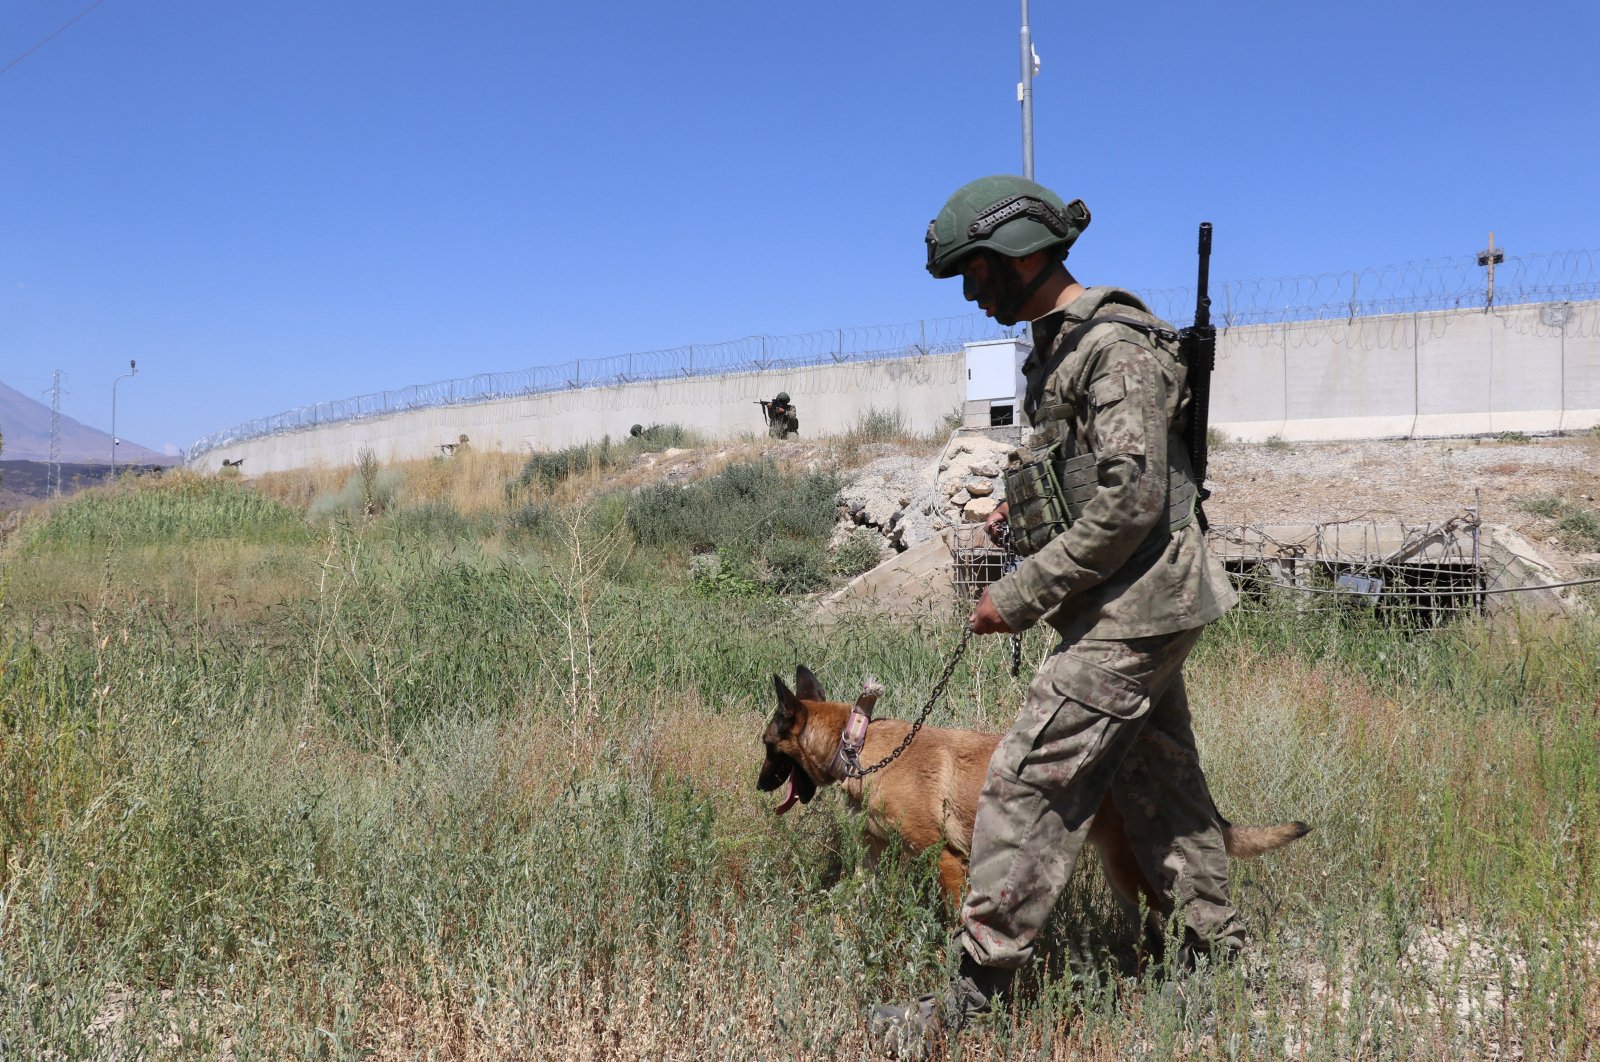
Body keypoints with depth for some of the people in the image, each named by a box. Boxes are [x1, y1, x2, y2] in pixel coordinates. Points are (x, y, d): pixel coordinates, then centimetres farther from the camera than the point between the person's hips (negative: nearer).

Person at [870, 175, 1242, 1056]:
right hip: (1136, 610, 10)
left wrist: (1021, 594, -20)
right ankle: (1216, 955, 31)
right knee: (1159, 785, 17)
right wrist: (1028, 507, 8)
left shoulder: (1116, 344, -16)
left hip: (1129, 610, -10)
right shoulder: (1059, 341, 14)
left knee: (1026, 784, -10)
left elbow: (1130, 504, -23)